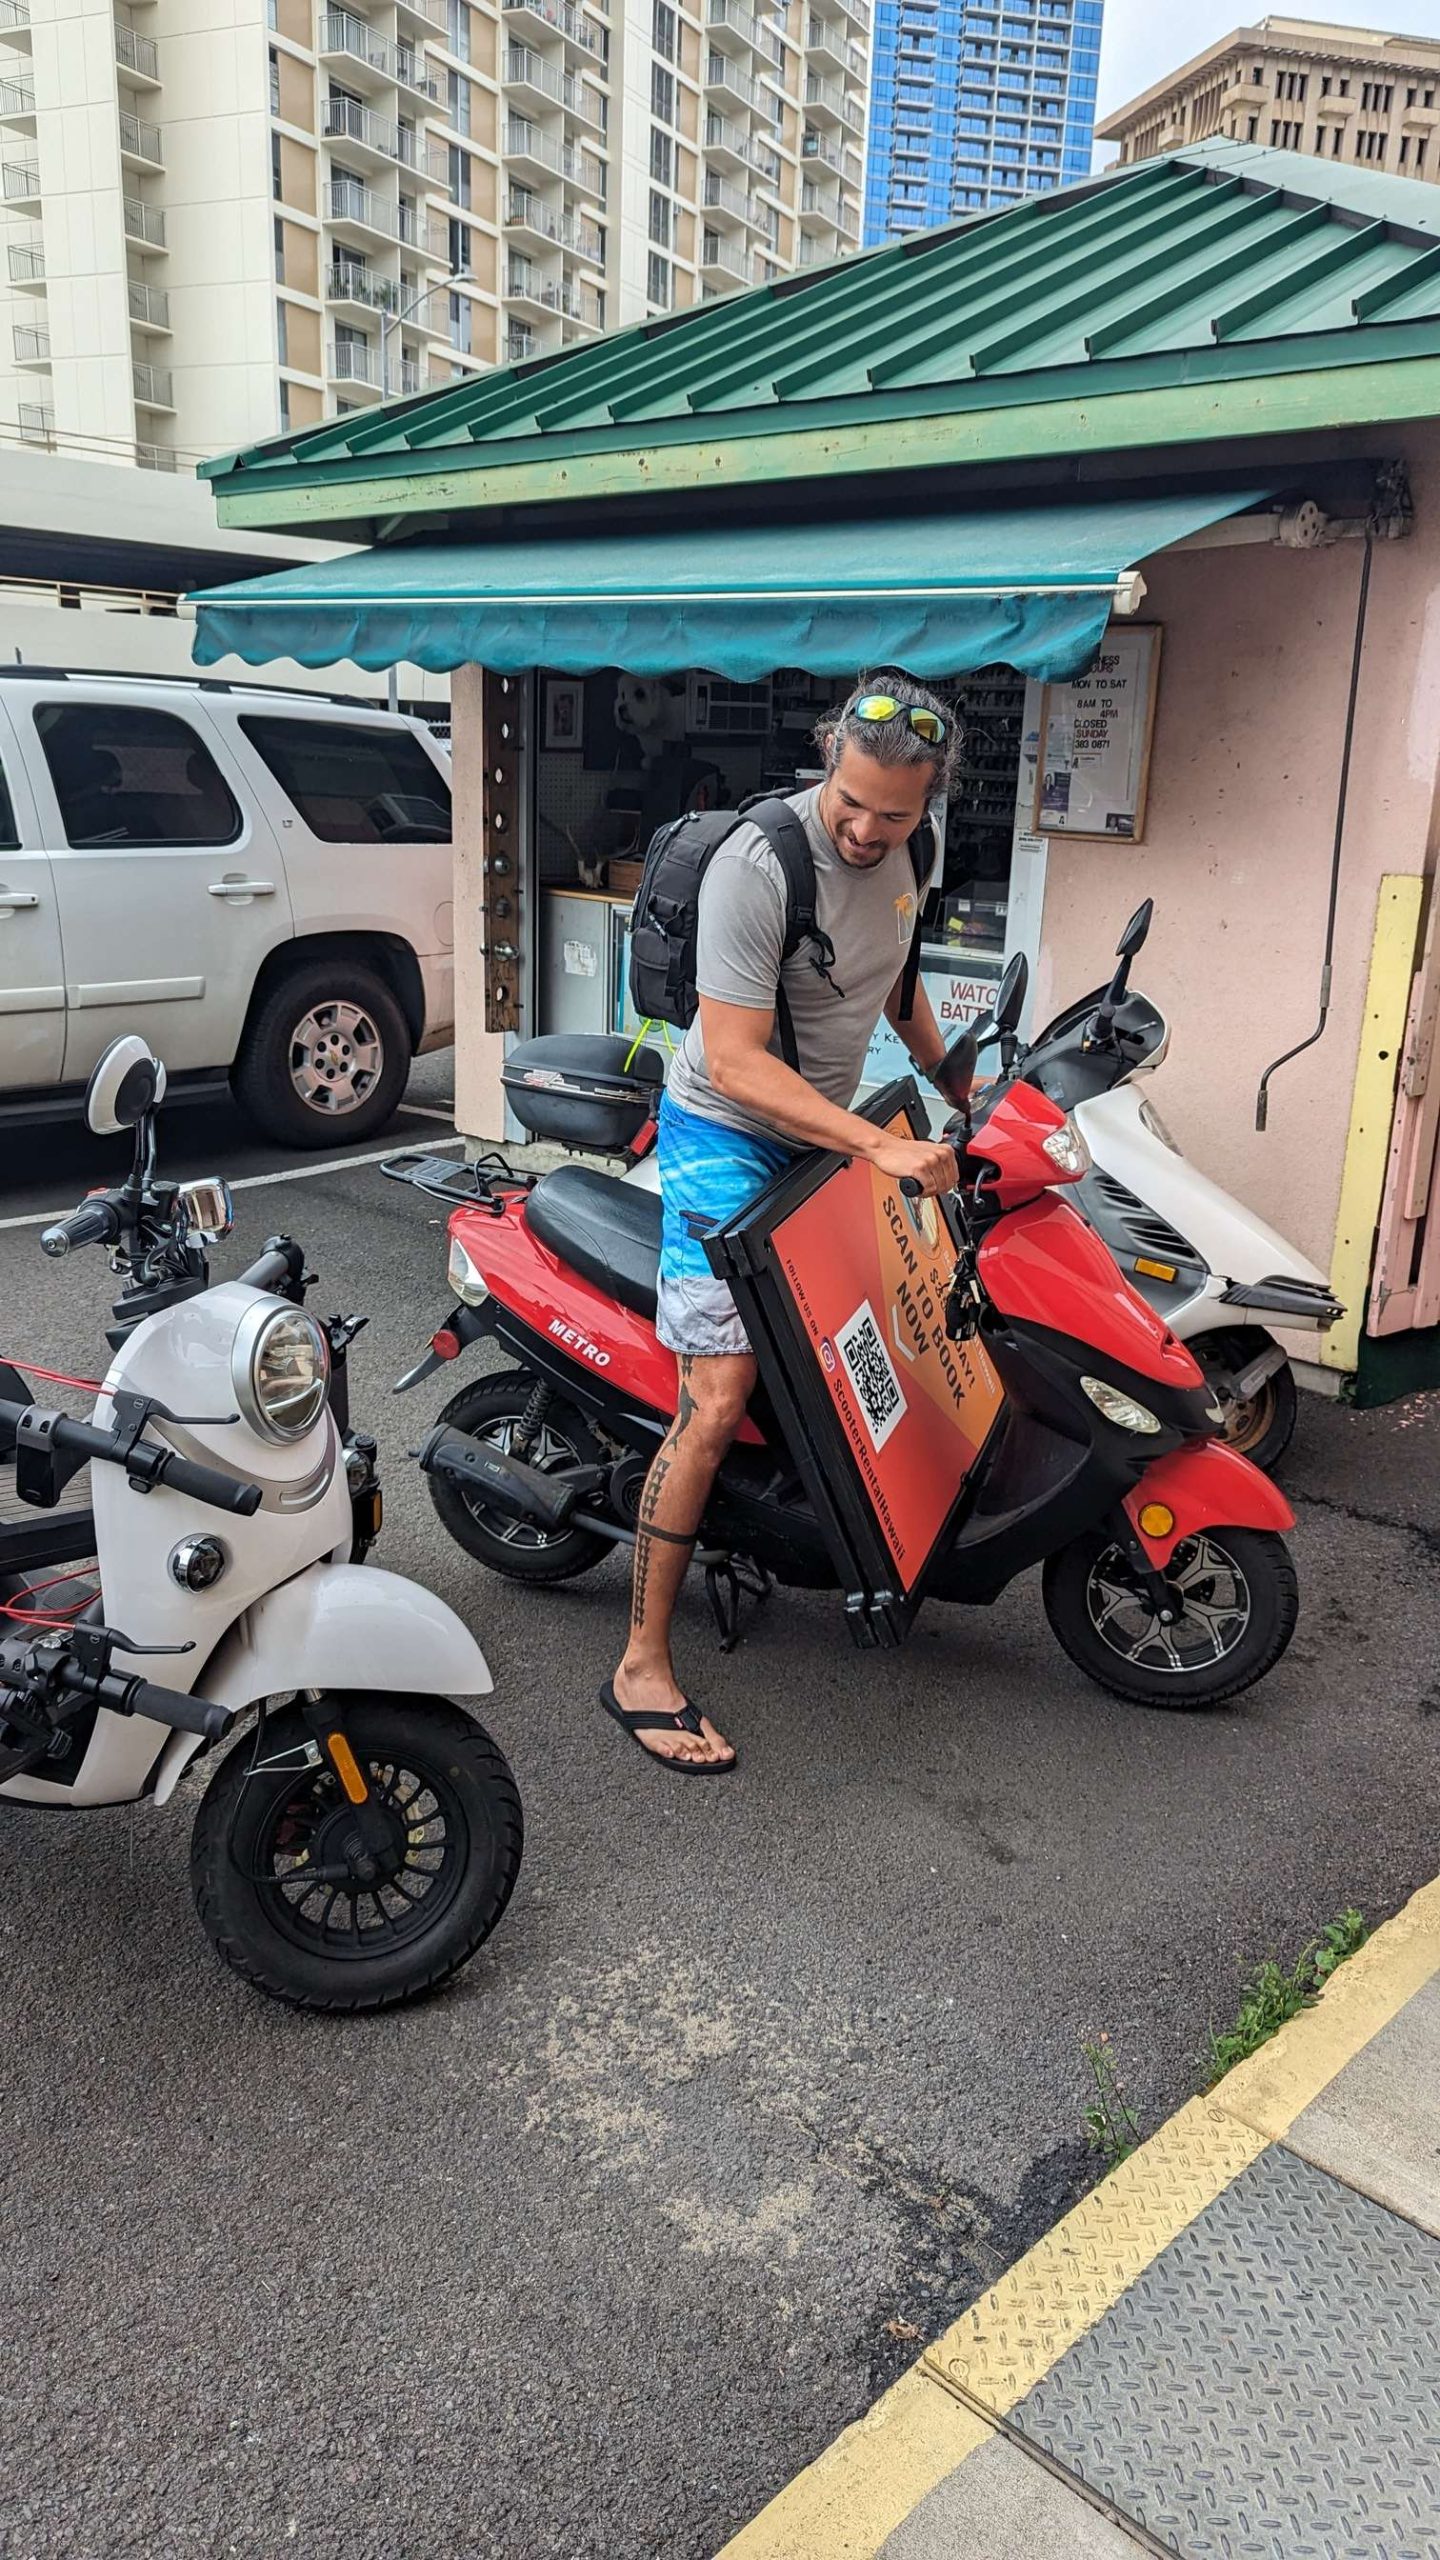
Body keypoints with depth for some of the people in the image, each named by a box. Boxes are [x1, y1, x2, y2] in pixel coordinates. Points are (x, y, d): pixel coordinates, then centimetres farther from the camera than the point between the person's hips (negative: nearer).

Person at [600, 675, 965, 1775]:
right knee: (721, 1401, -14)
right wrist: (882, 1147, -31)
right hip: (728, 1136, -8)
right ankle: (643, 1666, -6)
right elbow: (735, 1063, -28)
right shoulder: (757, 865, -25)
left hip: (825, 1128, 9)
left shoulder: (902, 854, 1)